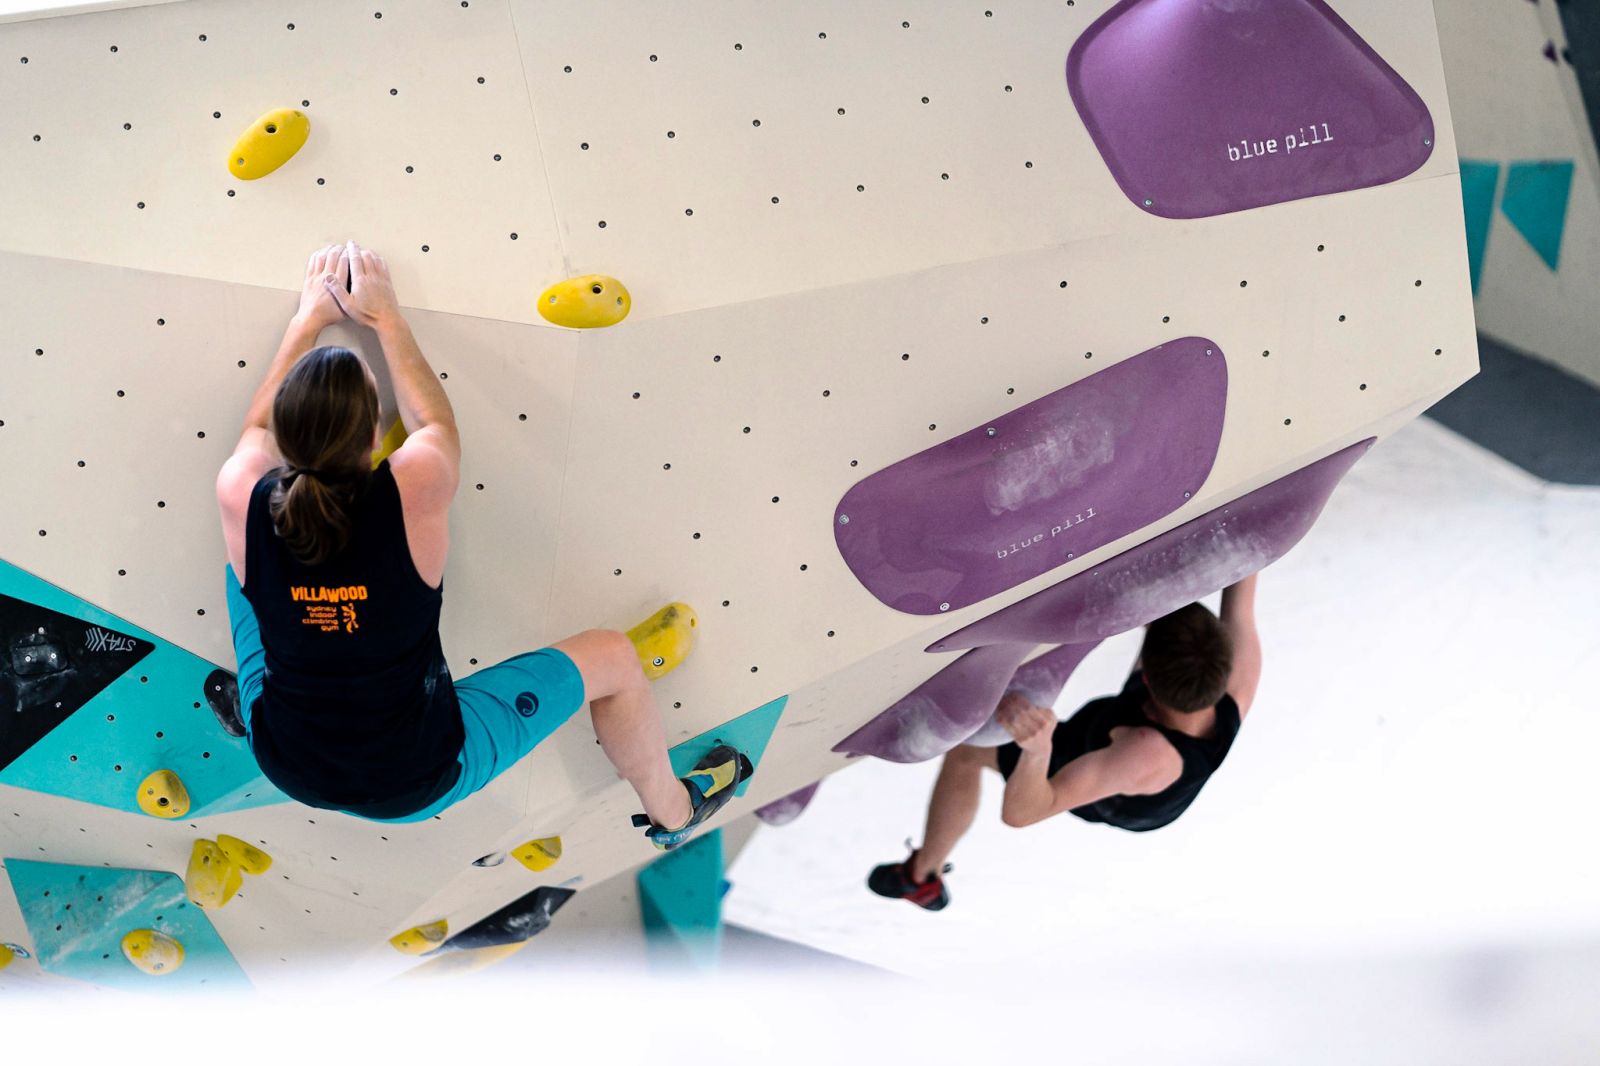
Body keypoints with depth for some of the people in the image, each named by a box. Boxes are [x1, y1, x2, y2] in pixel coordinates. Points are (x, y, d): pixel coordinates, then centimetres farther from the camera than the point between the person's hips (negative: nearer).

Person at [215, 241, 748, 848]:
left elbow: (260, 427, 3)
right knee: (613, 660, 14)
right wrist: (386, 318, 6)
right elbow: (436, 425, -3)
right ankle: (672, 812, 41)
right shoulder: (416, 493, -29)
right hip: (415, 785, -3)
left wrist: (310, 316, 11)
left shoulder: (242, 502, -23)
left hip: (285, 767, 3)